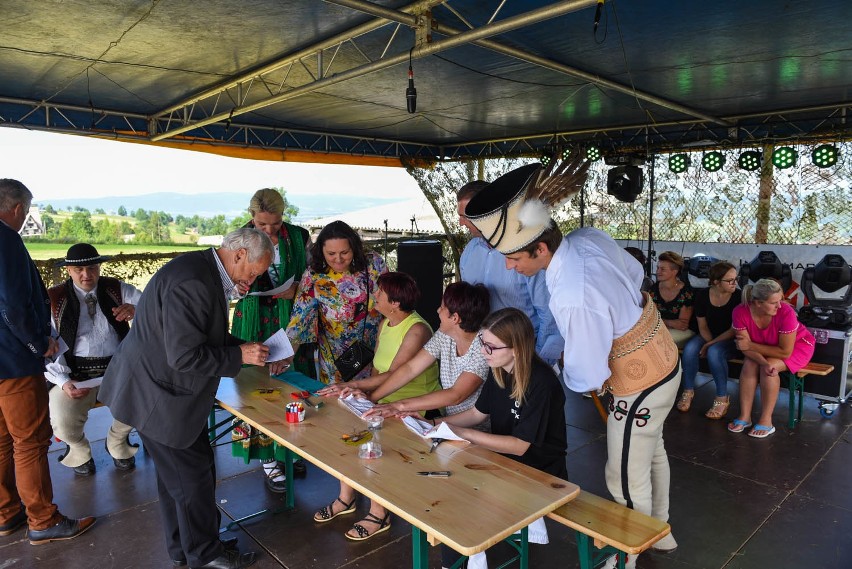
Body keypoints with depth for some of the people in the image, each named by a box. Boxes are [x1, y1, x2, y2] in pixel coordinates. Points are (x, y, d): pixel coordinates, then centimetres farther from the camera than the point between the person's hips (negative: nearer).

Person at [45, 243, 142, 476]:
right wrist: (63, 382, -19)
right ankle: (79, 449, 14)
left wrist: (136, 310, -27)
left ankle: (117, 442, 10)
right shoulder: (53, 299, 2)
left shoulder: (118, 290, 6)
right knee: (63, 423, -26)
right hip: (75, 374, -1)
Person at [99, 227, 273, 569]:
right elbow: (185, 357, -29)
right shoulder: (191, 283, -29)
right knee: (193, 477, 5)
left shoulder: (204, 272, 4)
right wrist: (240, 355, -19)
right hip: (159, 396, -10)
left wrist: (242, 347, 2)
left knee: (176, 475, 22)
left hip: (162, 389, 10)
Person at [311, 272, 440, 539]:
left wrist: (351, 386, -21)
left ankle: (378, 514, -2)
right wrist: (360, 389, -9)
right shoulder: (385, 324, 8)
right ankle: (346, 498, 12)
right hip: (385, 400, 8)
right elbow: (377, 369, 9)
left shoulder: (417, 330, -20)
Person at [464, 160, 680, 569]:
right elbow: (634, 273, 4)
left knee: (626, 481, 12)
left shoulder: (573, 300, -39)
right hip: (662, 358, 9)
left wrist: (552, 375, -5)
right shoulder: (590, 238, -16)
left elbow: (586, 377, -26)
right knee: (651, 451, 29)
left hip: (640, 384, -9)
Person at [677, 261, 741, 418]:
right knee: (689, 349, -28)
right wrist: (709, 343, -16)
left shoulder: (738, 297, -15)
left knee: (714, 352, -35)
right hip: (707, 336, 3)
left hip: (729, 340, -3)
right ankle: (688, 391, -7)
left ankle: (722, 398, -18)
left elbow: (734, 330, -14)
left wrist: (711, 344, -19)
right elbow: (703, 326, 0)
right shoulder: (702, 295, -6)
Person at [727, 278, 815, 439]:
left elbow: (785, 352, -29)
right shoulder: (741, 312, -27)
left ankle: (766, 420, -16)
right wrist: (763, 363, -39)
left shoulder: (786, 312, -35)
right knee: (749, 365, -24)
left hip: (797, 344, -3)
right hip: (765, 346, 3)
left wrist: (751, 345, -29)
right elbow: (745, 347, -22)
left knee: (771, 366, -28)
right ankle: (744, 416, -13)